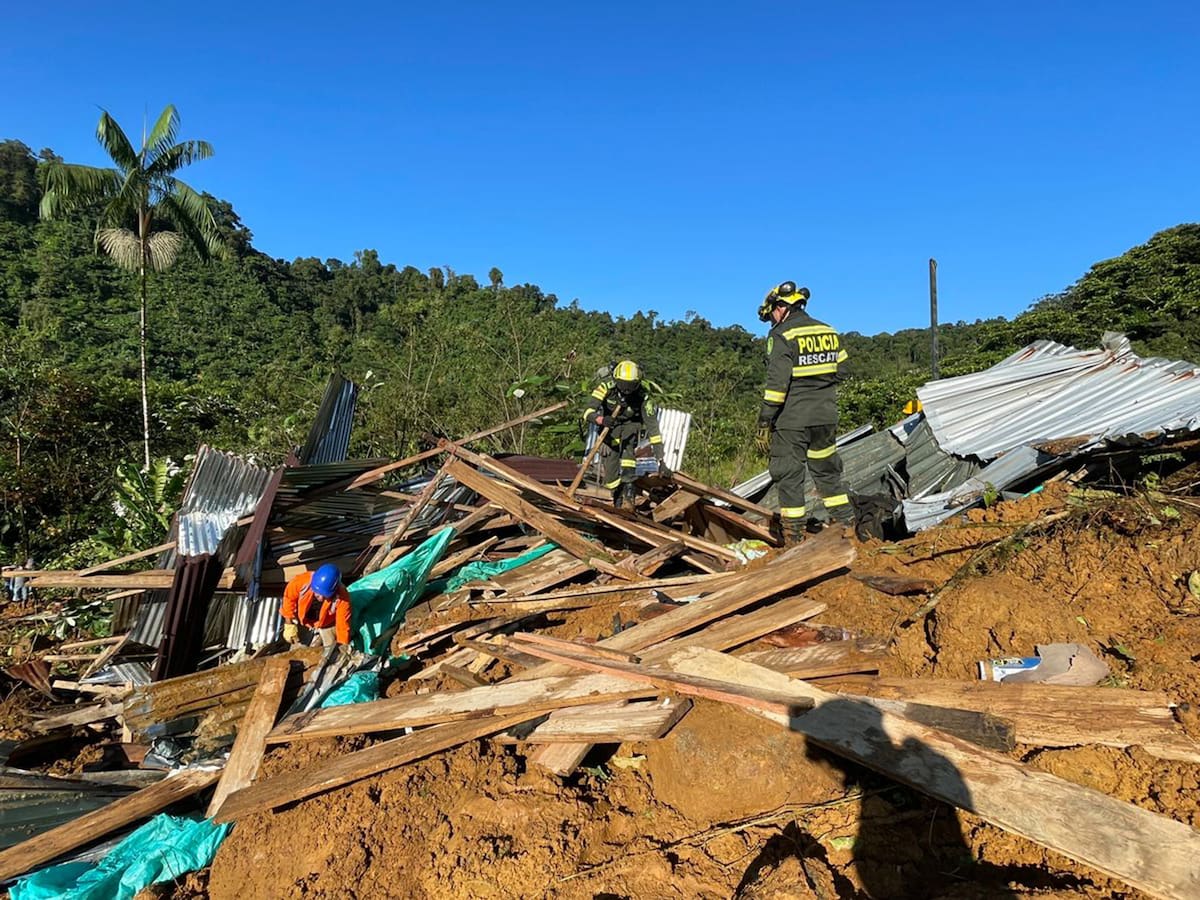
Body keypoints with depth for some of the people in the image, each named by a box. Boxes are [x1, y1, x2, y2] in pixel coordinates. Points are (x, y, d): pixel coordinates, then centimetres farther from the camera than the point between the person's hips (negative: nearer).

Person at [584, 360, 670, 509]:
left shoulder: (643, 397, -31)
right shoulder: (607, 387, -31)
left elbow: (653, 428, -30)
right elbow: (588, 412, -34)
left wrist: (661, 461, -34)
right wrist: (601, 419, -58)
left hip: (631, 424, 0)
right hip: (610, 425, 0)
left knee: (628, 446, -29)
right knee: (610, 464, -10)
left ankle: (629, 496, -23)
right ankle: (617, 501, 13)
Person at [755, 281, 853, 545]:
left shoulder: (781, 336, -10)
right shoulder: (829, 332, 11)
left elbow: (776, 384, -16)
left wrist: (764, 422, -13)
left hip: (792, 419, -6)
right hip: (826, 418, 6)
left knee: (789, 476, 2)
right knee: (828, 471, 18)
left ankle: (794, 538, 5)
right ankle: (847, 525, 22)